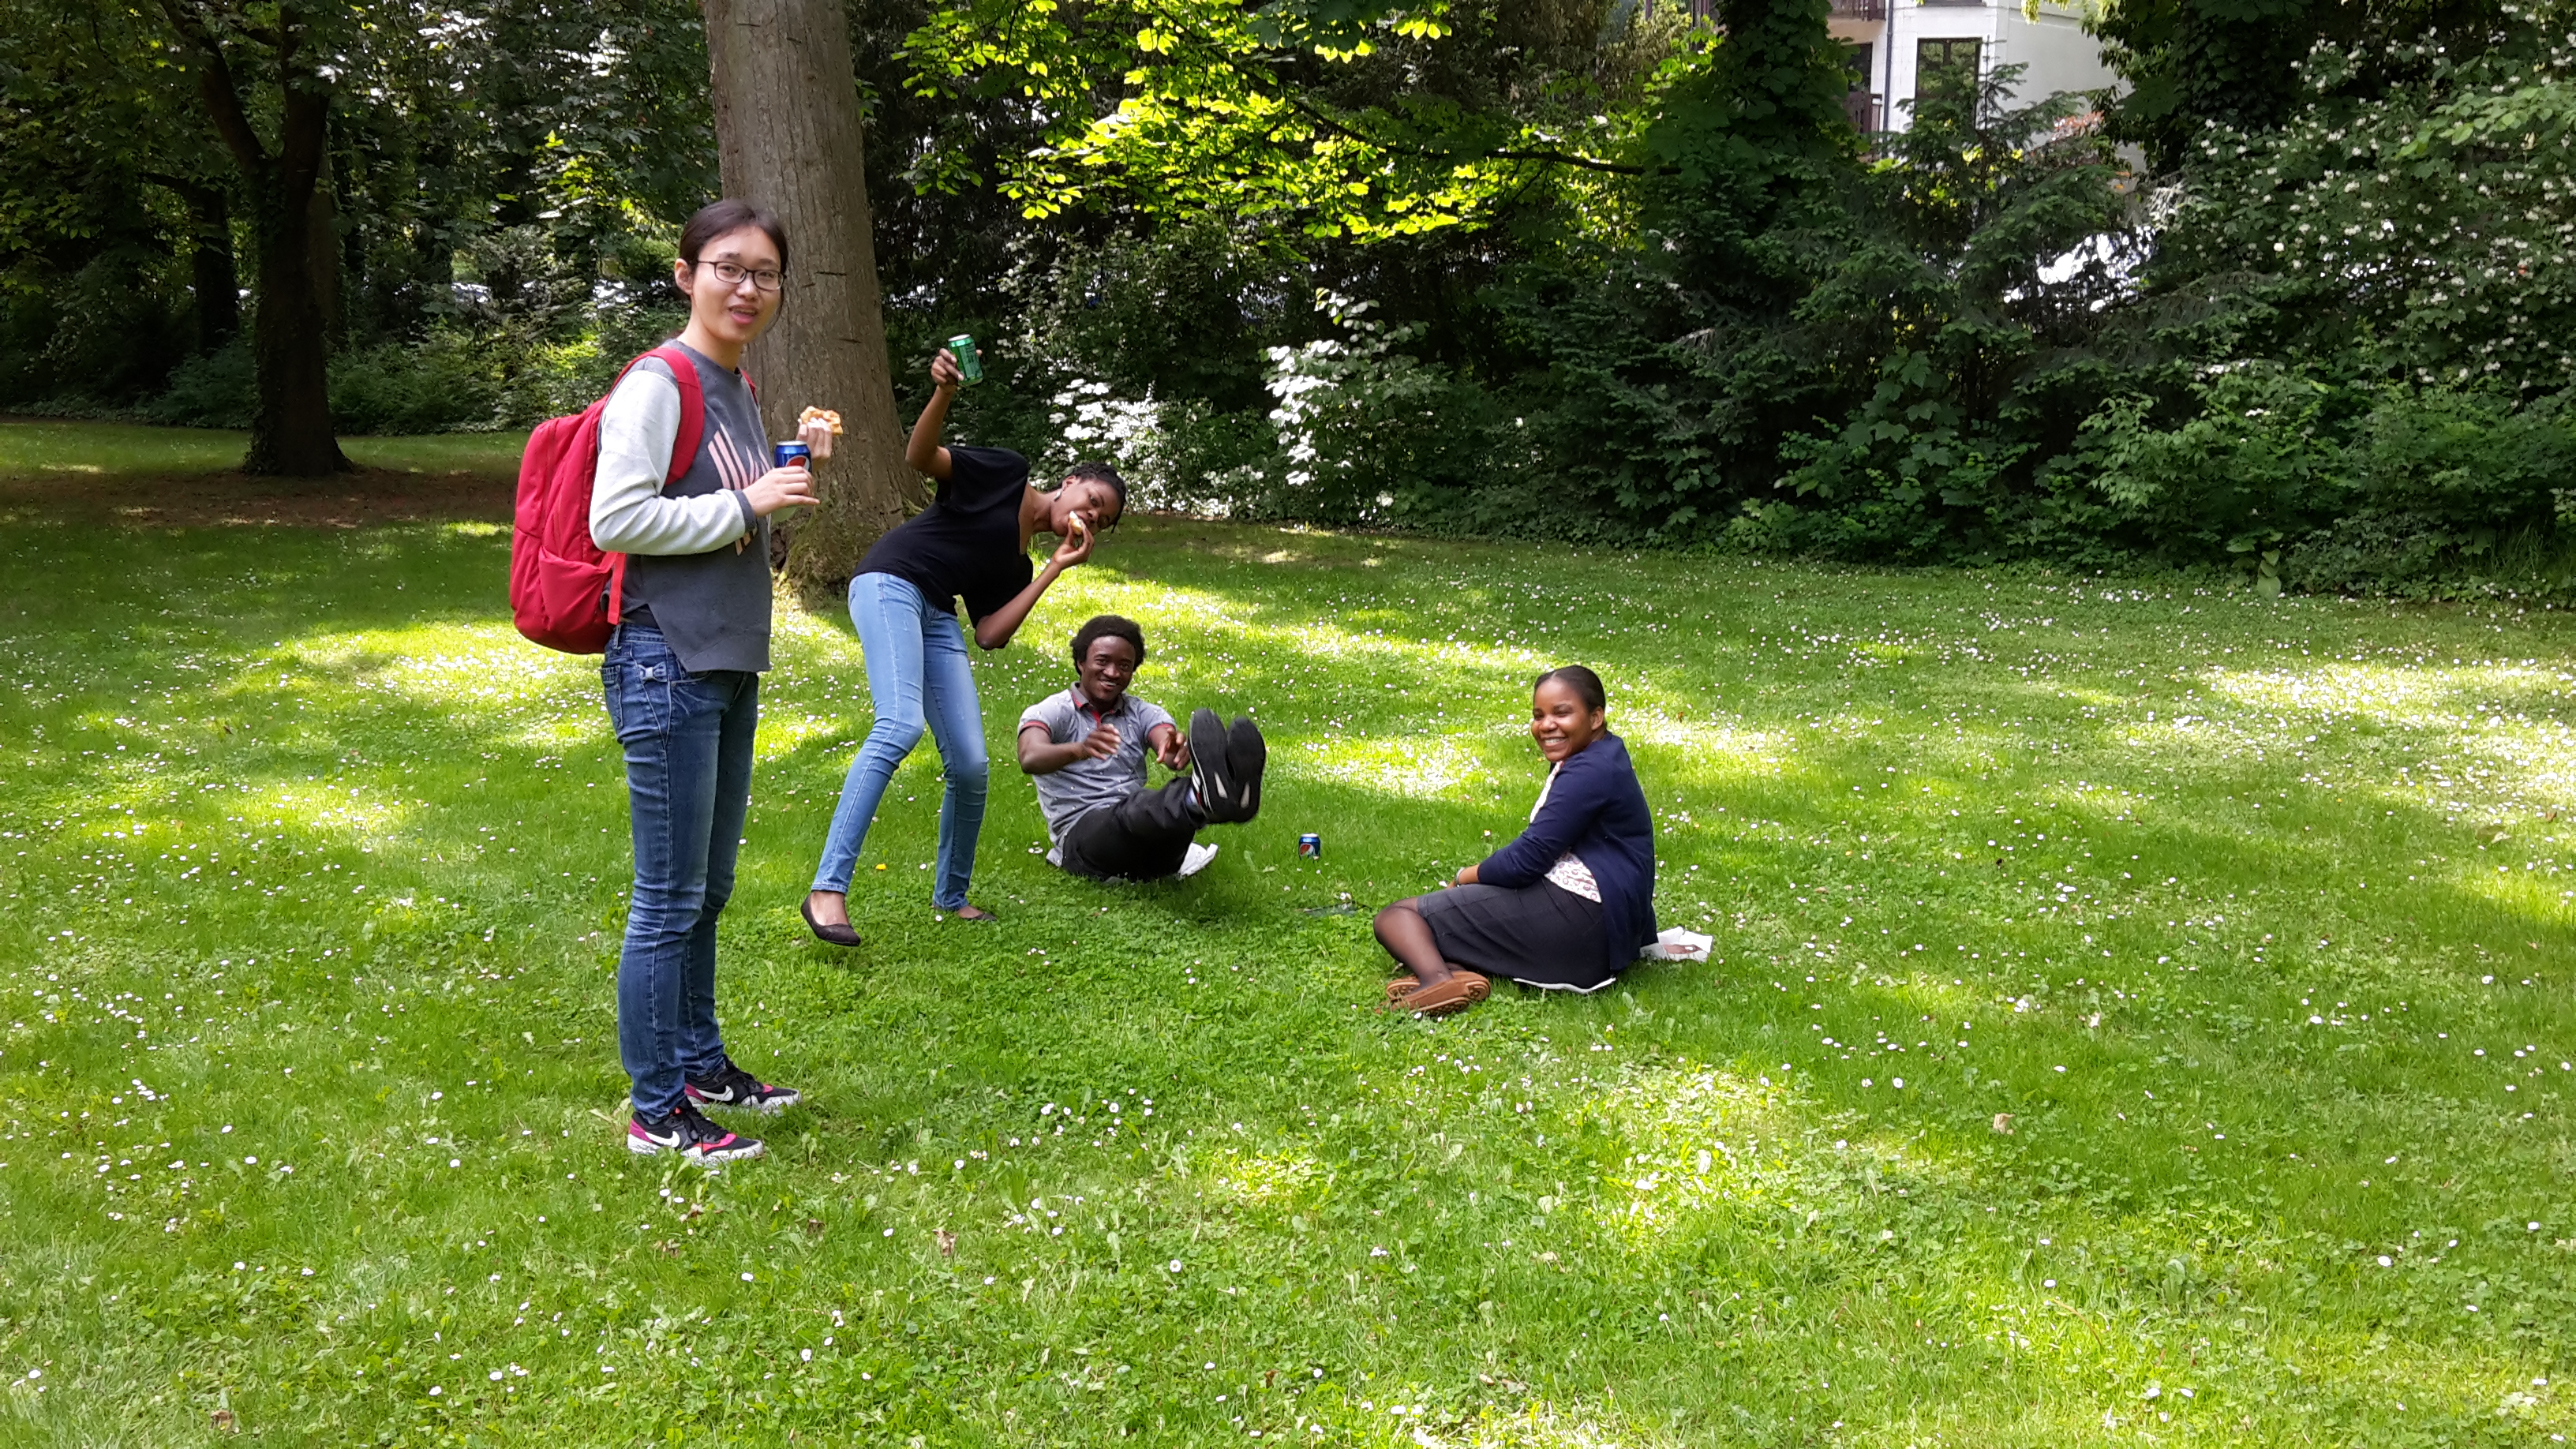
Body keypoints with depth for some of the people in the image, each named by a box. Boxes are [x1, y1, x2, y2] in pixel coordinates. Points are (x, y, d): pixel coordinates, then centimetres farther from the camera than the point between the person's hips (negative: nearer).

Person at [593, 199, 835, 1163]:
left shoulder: (737, 389, 13)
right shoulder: (659, 386, -13)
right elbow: (615, 520, -22)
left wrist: (796, 465, 8)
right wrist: (746, 504, -18)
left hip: (729, 667, 9)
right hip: (666, 668, -9)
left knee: (708, 891, 18)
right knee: (670, 900, -2)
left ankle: (700, 1064, 32)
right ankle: (657, 1112, 7)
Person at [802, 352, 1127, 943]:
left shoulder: (1019, 563, 22)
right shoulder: (1006, 474, 6)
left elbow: (990, 635, 7)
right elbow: (921, 457, -8)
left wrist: (1056, 568, 8)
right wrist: (943, 393, -26)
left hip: (937, 618, 8)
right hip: (891, 584, -8)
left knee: (969, 764, 0)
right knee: (900, 725, -28)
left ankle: (951, 896, 21)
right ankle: (828, 888, -30)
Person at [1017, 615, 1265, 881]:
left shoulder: (1144, 714, 19)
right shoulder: (1048, 713, 8)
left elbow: (1168, 749, -5)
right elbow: (1030, 759, -16)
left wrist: (1179, 751, -32)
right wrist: (1080, 750, -39)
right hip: (1082, 835, -3)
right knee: (1132, 810, -37)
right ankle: (1203, 798, -70)